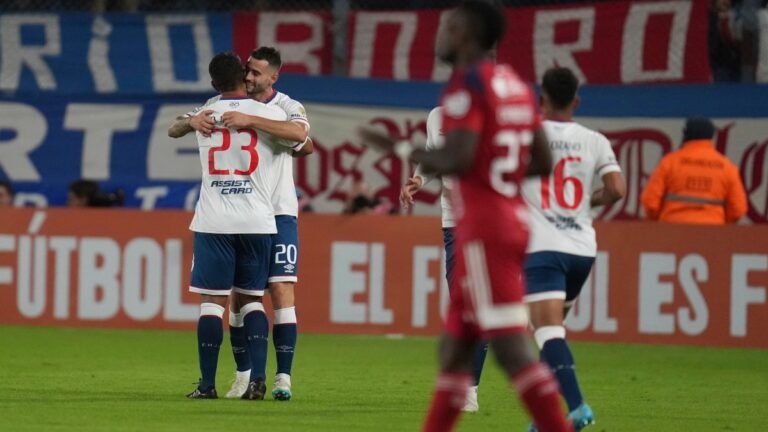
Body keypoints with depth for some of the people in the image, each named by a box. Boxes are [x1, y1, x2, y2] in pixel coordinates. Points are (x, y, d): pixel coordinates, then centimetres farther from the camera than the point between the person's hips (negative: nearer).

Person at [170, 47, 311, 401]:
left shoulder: (287, 108, -5)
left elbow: (300, 133, -29)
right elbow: (174, 130, 3)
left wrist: (250, 121, -36)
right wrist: (193, 121, -21)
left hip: (278, 211, -3)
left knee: (282, 291, -10)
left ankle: (283, 377, -8)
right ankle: (244, 375, 11)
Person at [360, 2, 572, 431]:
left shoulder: (467, 84, -11)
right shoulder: (515, 84, 14)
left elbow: (456, 161, -20)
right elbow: (542, 163, 16)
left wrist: (400, 148, -6)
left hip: (483, 226, -9)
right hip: (512, 216, 9)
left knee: (510, 345, -11)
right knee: (455, 346, 13)